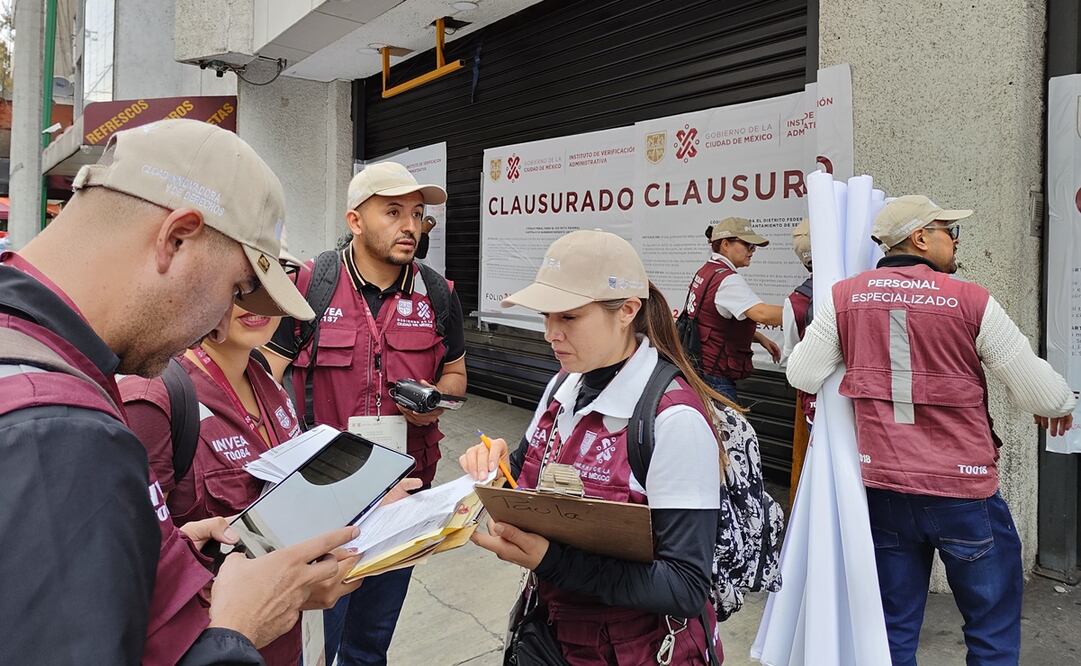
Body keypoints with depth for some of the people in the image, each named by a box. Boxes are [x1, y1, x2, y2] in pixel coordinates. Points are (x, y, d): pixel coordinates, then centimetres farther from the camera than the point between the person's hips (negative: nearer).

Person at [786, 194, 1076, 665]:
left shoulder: (845, 297, -3)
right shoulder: (971, 301, -10)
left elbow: (802, 376, 0)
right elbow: (1041, 394, -6)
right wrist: (1060, 406, 17)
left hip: (882, 486, 3)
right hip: (963, 490, -3)